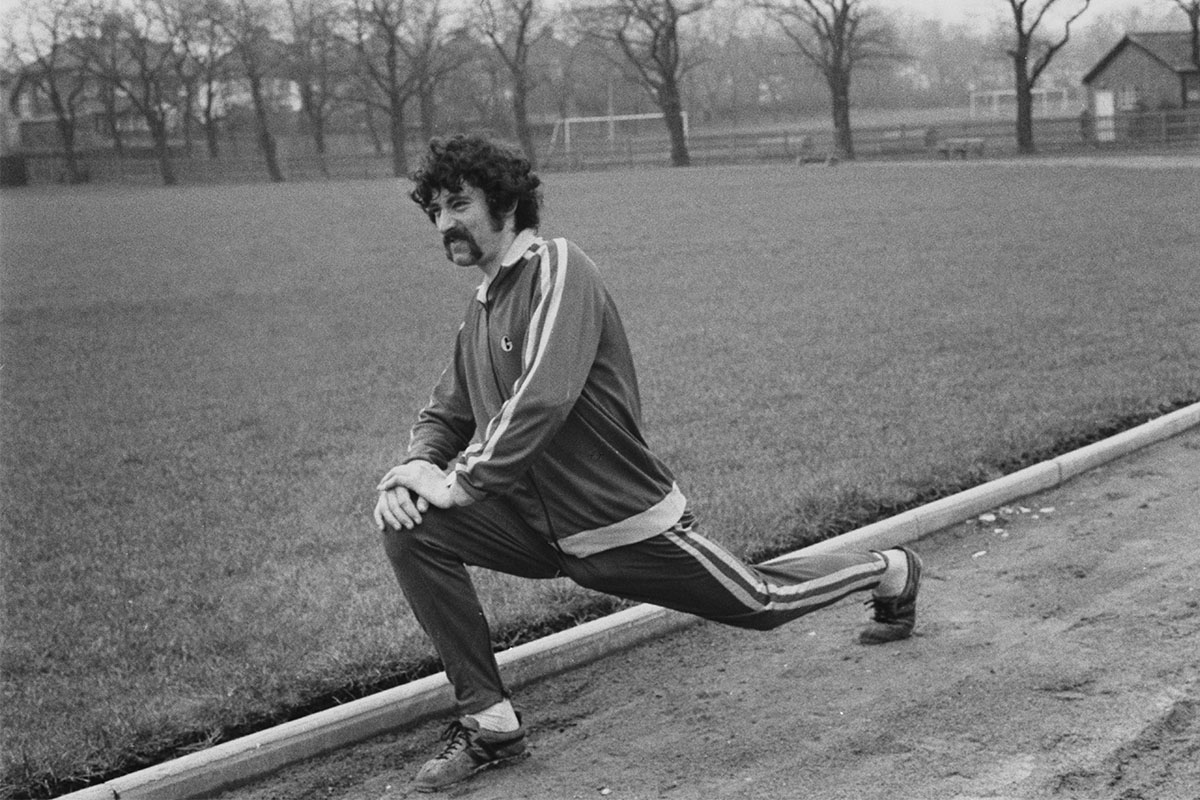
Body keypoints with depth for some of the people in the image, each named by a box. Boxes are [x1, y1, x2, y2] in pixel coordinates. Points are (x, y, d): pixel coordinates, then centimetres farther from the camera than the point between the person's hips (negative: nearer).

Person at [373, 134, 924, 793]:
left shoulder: (556, 268, -19)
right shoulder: (481, 306, 7)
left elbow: (543, 398, -31)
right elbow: (446, 412, 14)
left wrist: (460, 482, -27)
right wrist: (418, 466, -7)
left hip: (627, 529, -7)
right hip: (540, 528, 7)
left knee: (759, 601, 12)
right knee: (411, 527, -14)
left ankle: (889, 572, 43)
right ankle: (490, 721, -6)